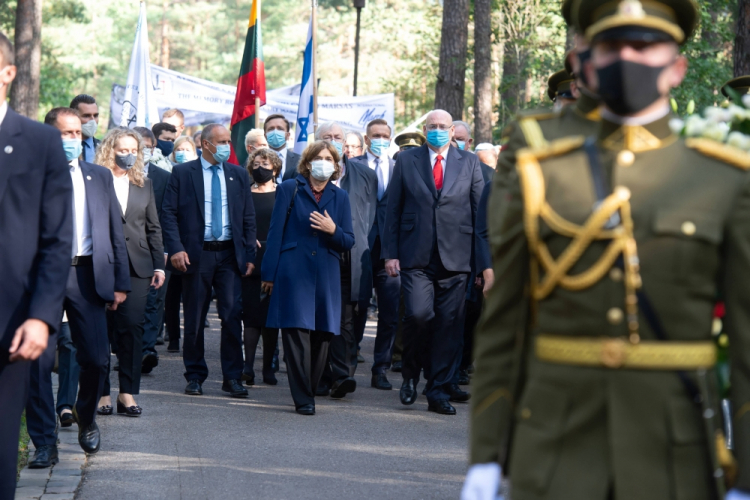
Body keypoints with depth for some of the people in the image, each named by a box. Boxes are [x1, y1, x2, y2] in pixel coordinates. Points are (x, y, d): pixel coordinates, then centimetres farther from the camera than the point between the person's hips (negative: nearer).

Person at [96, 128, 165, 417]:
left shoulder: (144, 184, 14)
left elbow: (153, 228, 16)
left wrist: (159, 265, 10)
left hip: (137, 266, 3)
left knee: (132, 327, -4)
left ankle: (128, 392, 0)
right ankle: (101, 392, 9)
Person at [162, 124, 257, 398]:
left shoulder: (239, 175, 11)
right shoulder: (182, 173, 3)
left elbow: (248, 218, 12)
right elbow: (170, 214, -1)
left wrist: (249, 254, 3)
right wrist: (175, 248, -13)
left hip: (229, 254, 2)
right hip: (196, 254, -2)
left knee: (232, 315, -5)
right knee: (194, 320, 4)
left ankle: (232, 377, 1)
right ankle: (195, 376, 14)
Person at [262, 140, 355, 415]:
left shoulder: (340, 197, 13)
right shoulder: (289, 189, 6)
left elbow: (349, 242, 11)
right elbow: (275, 233, 4)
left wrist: (333, 230, -11)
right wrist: (269, 274, -1)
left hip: (326, 276, 3)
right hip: (293, 273, -3)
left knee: (322, 336, 1)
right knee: (297, 333, -9)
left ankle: (309, 392, 16)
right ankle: (303, 399, -7)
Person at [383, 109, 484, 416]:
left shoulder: (469, 163, 10)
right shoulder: (406, 161, 9)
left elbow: (481, 212, 9)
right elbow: (392, 210, 8)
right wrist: (390, 253, 0)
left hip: (455, 258, 1)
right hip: (416, 257, -1)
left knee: (449, 326, 0)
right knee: (419, 315, -16)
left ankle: (439, 393, 9)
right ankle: (411, 375, 9)